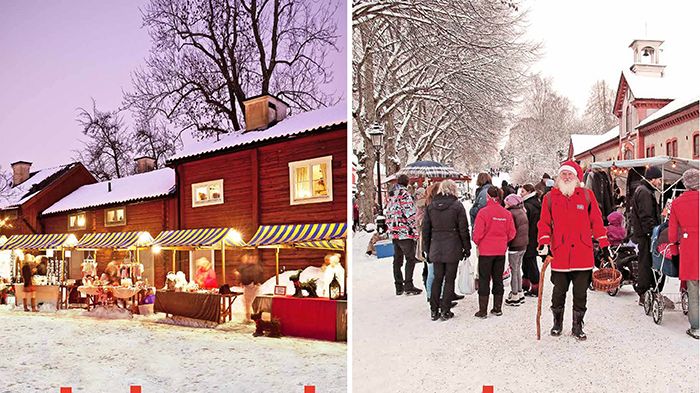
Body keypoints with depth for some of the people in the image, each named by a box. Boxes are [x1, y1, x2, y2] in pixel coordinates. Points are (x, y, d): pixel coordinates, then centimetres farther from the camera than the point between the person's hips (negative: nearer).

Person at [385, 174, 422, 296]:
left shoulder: (391, 196, 14)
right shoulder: (404, 194, -9)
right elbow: (410, 213, -14)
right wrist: (415, 230, -10)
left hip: (394, 232, 8)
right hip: (405, 231, -8)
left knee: (397, 259, 10)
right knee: (410, 258, -2)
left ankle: (399, 287, 14)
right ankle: (408, 286, -4)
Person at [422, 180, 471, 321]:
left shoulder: (431, 206, 4)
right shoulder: (457, 205, -6)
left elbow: (426, 230, 6)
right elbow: (463, 229, -6)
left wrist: (427, 249, 13)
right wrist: (467, 248, 3)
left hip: (436, 249, 3)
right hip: (452, 248, -3)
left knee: (437, 278, 13)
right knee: (449, 279, 5)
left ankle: (434, 311, 14)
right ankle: (445, 311, 8)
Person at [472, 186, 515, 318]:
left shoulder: (483, 212, -15)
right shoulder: (506, 213, -1)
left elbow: (478, 233, -14)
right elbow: (511, 233, 3)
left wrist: (477, 243, 6)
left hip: (486, 251, -4)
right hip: (501, 251, 4)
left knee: (484, 280, 2)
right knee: (498, 279, 14)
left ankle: (483, 310, 3)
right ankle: (497, 308, 20)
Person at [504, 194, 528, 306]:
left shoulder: (511, 213, -17)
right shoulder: (522, 212, 10)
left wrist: (506, 244, -9)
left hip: (515, 246, -8)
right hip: (523, 245, 8)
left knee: (514, 271, 0)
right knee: (517, 270, 18)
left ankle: (514, 297, 5)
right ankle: (520, 293, 25)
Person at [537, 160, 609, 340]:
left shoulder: (587, 195, 5)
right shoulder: (550, 197, 5)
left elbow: (596, 220, 8)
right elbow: (544, 222, 4)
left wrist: (604, 245, 8)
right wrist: (544, 242, -10)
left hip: (583, 254, 0)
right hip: (559, 254, 0)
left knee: (580, 293, 8)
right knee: (559, 292, 8)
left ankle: (577, 326, 22)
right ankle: (557, 323, 28)